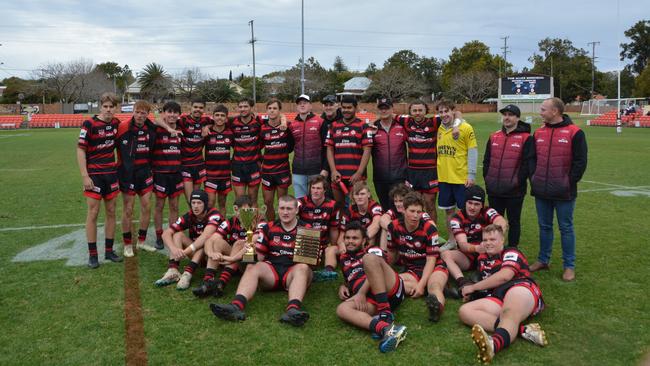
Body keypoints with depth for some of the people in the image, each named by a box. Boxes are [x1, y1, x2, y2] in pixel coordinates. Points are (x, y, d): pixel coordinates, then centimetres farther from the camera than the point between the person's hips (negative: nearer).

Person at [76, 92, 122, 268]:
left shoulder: (116, 123, 4)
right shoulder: (89, 124, -11)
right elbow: (80, 150, -11)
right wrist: (85, 176, -16)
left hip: (111, 173, 5)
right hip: (94, 174, -5)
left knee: (111, 212, 8)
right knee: (93, 213, -1)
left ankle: (109, 251, 18)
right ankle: (92, 255, 7)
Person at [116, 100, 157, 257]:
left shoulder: (151, 128, 1)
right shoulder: (123, 127, -14)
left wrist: (149, 167, 8)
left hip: (144, 171, 5)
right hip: (127, 172, -5)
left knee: (147, 206, 8)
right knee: (128, 209, 2)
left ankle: (141, 241, 23)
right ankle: (127, 244, 16)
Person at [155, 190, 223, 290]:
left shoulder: (214, 215, -20)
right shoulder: (189, 217, -7)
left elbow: (205, 236, -38)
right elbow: (166, 233, -15)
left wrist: (186, 251, -46)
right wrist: (173, 249, -36)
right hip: (196, 253, 5)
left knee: (205, 241, -33)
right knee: (178, 234, -14)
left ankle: (187, 274, -44)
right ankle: (173, 271, -32)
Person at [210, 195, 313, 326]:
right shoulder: (268, 228, 16)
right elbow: (259, 255, 14)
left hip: (294, 271, -2)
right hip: (271, 270, 2)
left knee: (303, 267, -33)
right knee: (253, 268, -25)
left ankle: (293, 309, -58)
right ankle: (236, 306, -49)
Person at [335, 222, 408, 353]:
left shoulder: (373, 251, 18)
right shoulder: (344, 259, 33)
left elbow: (374, 272, -1)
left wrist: (361, 293, -13)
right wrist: (343, 287, 20)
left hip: (392, 290, -3)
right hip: (371, 301, 3)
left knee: (369, 258, -27)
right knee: (342, 309, -28)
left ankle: (385, 314, -34)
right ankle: (386, 329, -55)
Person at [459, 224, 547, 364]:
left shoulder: (511, 253, 10)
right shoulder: (483, 258, 30)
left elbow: (505, 276, -8)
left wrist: (473, 287, -1)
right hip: (497, 299, 6)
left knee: (510, 316, -39)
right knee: (464, 311, -20)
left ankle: (493, 344, -77)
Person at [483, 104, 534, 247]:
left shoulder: (526, 138, -6)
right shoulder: (493, 137, 10)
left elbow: (527, 163, -12)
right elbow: (486, 160, 13)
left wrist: (517, 181, -15)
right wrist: (487, 179, 4)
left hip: (514, 191, -5)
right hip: (494, 190, 5)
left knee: (514, 222, 9)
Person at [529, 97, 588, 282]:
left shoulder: (574, 133, -8)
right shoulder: (539, 133, 8)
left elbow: (580, 162, -8)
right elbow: (532, 158, 14)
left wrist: (569, 183, -10)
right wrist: (533, 178, 3)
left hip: (563, 192, -5)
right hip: (541, 191, 5)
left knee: (566, 228, 5)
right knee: (544, 226, 14)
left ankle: (569, 266, 15)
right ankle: (543, 260, 27)